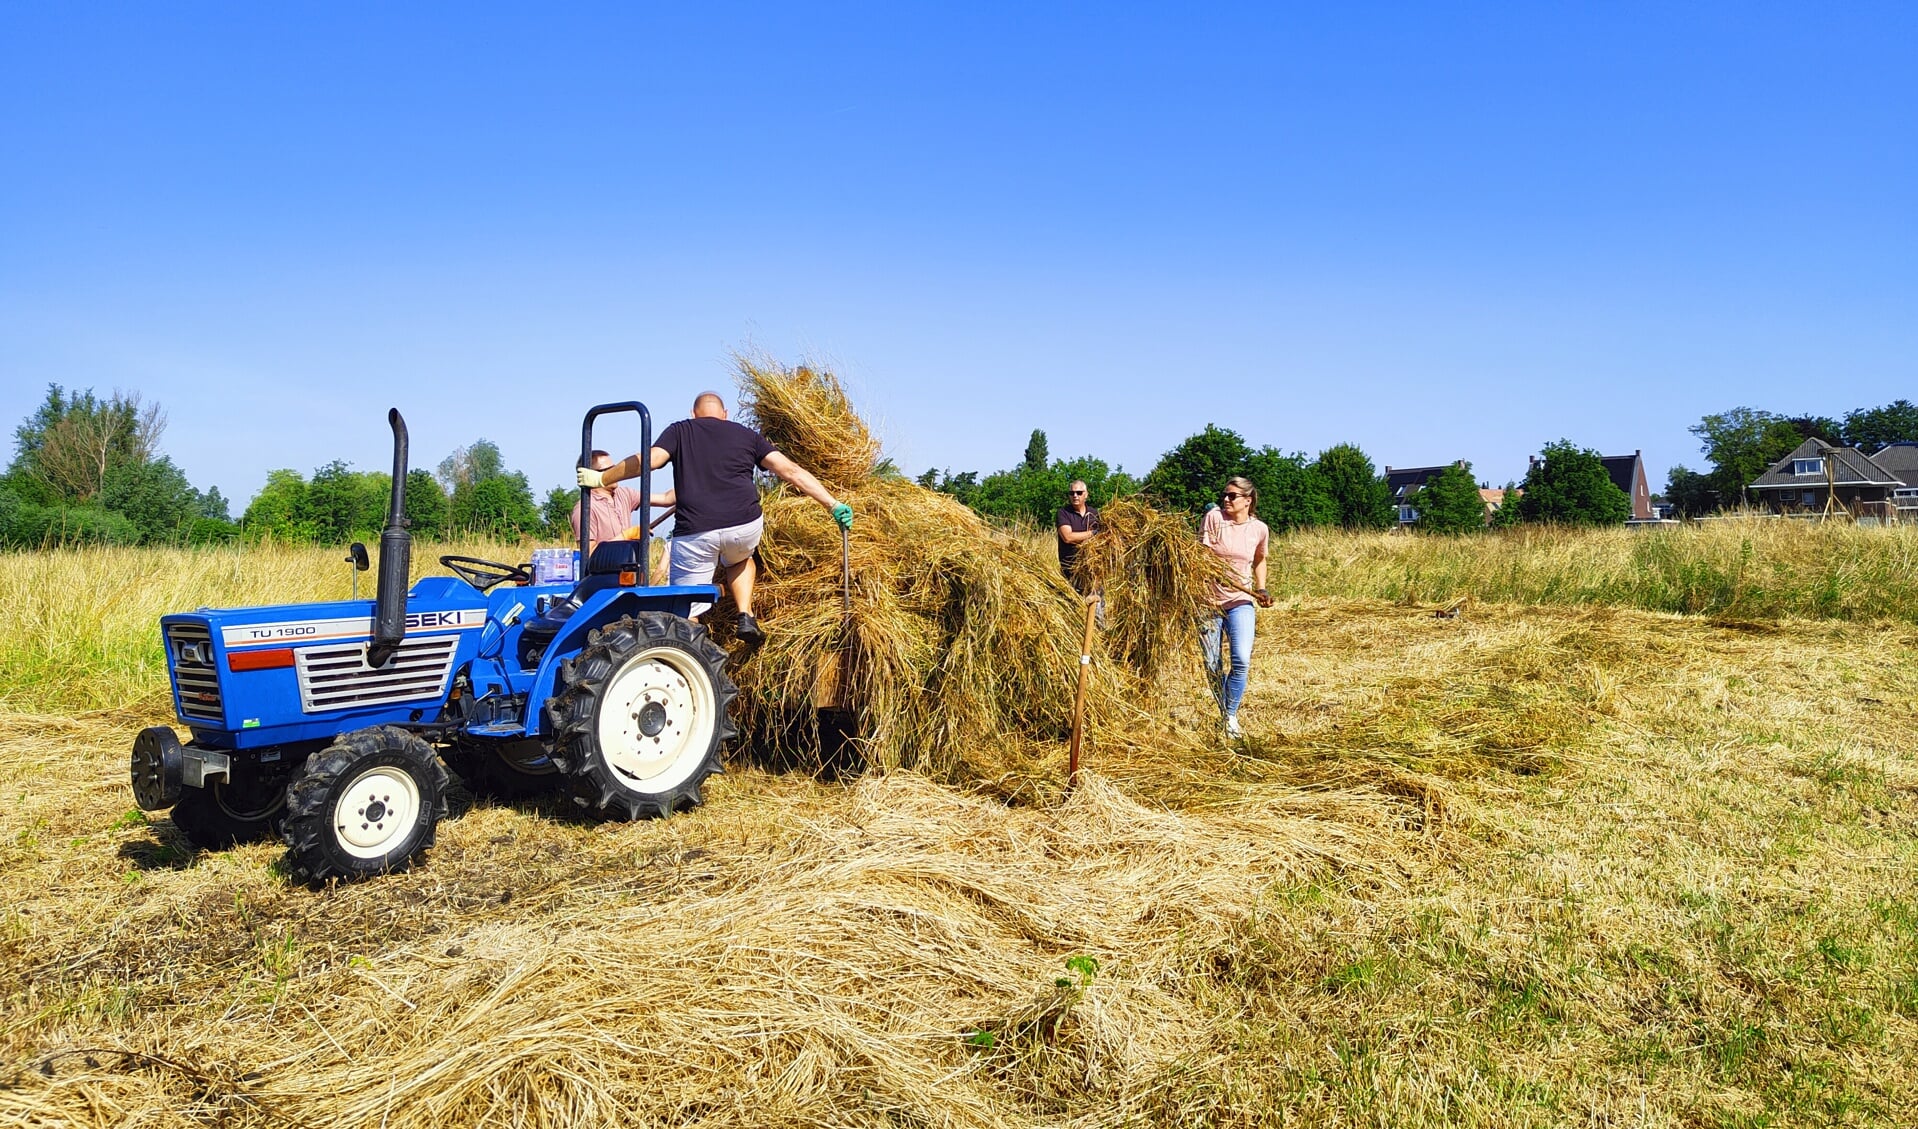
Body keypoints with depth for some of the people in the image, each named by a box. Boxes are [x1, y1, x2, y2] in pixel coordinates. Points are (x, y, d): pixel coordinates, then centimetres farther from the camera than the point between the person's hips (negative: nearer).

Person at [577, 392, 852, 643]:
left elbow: (648, 460, -1)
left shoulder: (679, 431, 15)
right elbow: (790, 470, 10)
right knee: (739, 559, 37)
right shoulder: (747, 435, 18)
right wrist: (833, 504, 9)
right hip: (746, 526, 2)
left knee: (687, 614, 5)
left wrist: (600, 479, 9)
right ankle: (746, 618, 18)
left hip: (694, 532, -2)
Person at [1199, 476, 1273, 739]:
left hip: (1240, 602, 1)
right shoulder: (1213, 517, -8)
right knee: (1212, 666, 5)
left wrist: (1261, 591, 7)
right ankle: (1223, 714, 26)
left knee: (1241, 661, -15)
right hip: (1209, 600, -1)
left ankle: (1231, 715, 4)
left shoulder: (1259, 529, 0)